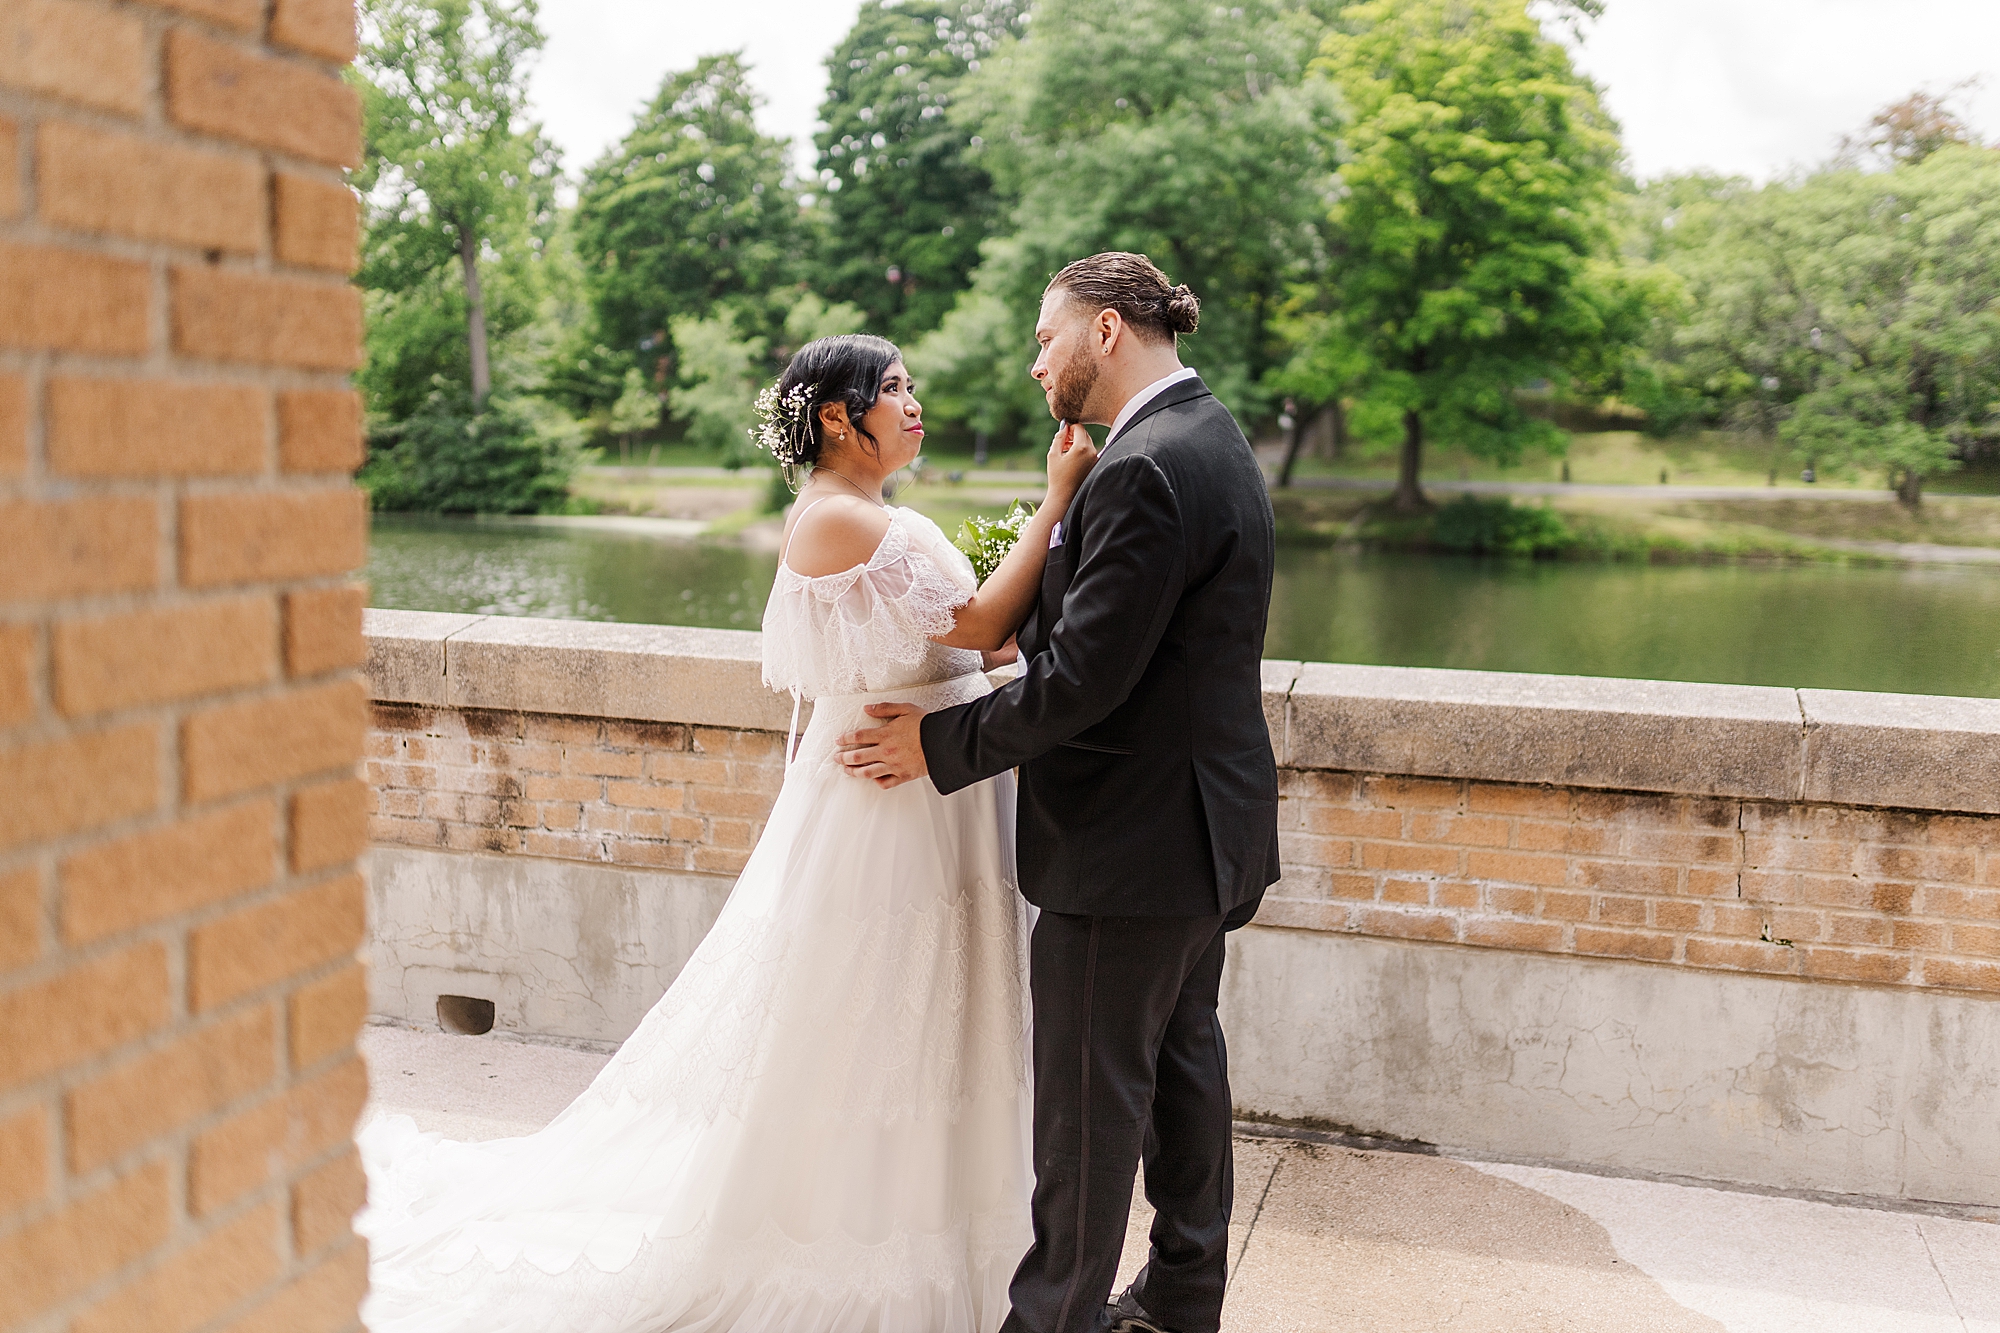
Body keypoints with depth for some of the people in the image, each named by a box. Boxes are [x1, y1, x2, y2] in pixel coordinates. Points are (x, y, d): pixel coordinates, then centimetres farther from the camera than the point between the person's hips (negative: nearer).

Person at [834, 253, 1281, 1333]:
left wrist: (940, 743, -14)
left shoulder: (1145, 472, -23)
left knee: (1090, 1099, 4)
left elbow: (1082, 676, -24)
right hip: (1207, 828, 10)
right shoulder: (1206, 437, 10)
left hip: (1132, 840, -10)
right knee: (1182, 1058, 20)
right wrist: (1021, 616, 5)